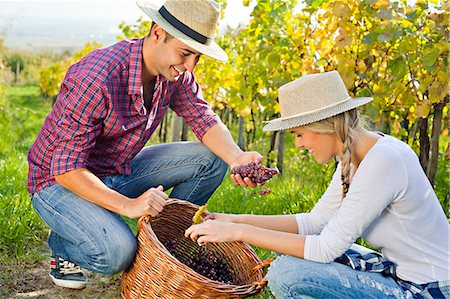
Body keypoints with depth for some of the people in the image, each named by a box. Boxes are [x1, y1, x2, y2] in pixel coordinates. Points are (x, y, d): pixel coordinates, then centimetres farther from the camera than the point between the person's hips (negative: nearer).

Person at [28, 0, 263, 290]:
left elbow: (205, 120, -8)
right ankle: (63, 245, 2)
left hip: (118, 173, 7)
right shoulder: (97, 77, -32)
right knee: (117, 253, -33)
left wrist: (238, 157, -29)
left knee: (211, 160, -7)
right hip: (59, 181, -7)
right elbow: (65, 168, -30)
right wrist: (127, 205, -37)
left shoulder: (175, 72, -9)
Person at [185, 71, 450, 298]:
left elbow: (326, 249, -25)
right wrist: (236, 220, 1)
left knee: (287, 274, -19)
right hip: (399, 272, 9)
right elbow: (313, 222, 6)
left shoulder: (383, 161, -26)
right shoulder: (353, 158, 2)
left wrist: (240, 232, -20)